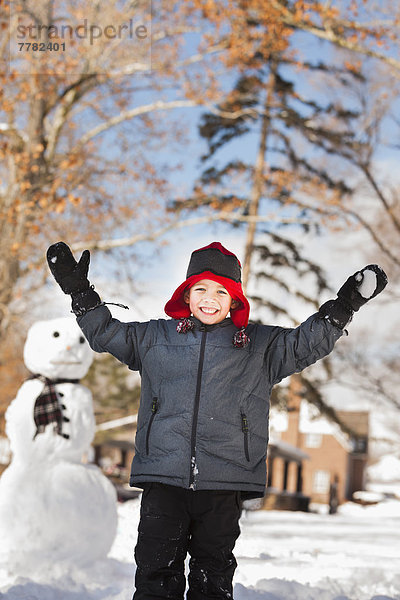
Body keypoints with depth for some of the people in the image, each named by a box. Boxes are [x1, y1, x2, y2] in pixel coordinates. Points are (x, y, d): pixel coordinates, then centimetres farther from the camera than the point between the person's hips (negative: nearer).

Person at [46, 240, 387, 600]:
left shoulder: (261, 345, 11)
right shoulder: (155, 338, 13)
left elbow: (307, 344, 6)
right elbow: (107, 334, 19)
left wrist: (342, 307, -6)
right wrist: (80, 292, 10)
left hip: (223, 484, 0)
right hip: (163, 479, 0)